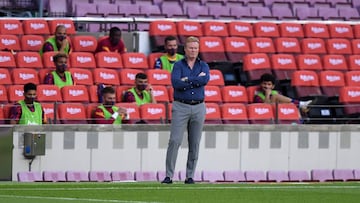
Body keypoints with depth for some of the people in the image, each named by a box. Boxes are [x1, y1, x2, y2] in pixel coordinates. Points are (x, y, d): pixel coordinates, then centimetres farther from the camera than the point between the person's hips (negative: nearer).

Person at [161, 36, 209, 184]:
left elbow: (205, 80, -13)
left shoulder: (203, 66, 9)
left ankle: (190, 176, 10)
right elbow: (175, 83, -15)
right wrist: (196, 80, -11)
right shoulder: (178, 65, 3)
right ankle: (169, 175, -9)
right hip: (181, 107, -2)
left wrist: (187, 80, -13)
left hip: (198, 107, 3)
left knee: (194, 144, 4)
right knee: (175, 141, -10)